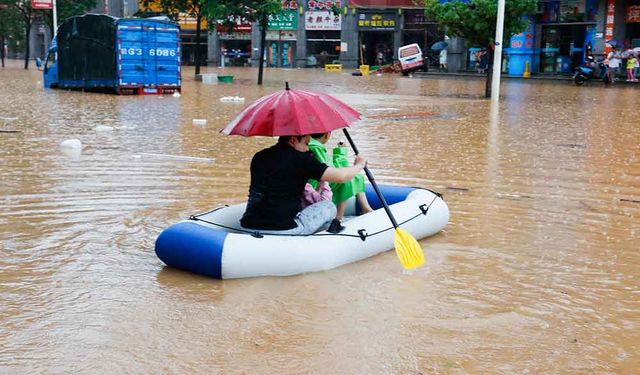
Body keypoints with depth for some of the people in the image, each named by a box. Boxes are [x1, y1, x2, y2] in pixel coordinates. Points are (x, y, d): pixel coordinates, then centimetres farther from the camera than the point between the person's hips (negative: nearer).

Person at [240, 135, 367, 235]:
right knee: (328, 207, 14)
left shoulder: (258, 157, 12)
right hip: (283, 230, -6)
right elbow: (341, 176, -6)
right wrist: (359, 165, 15)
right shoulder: (300, 159, -6)